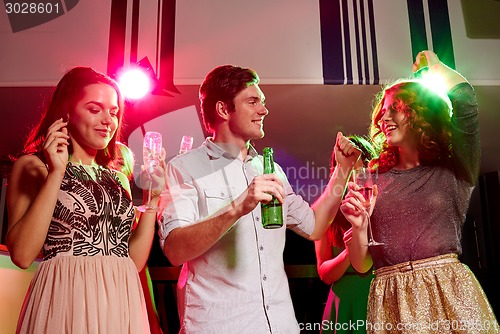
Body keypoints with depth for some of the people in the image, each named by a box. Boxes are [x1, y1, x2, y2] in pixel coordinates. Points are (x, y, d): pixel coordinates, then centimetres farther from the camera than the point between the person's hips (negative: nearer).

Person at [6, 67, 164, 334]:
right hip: (64, 304, -4)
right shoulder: (33, 166, 0)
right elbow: (22, 255, -13)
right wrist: (56, 174, -14)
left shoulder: (117, 178, 11)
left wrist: (152, 197, -1)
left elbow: (135, 261, 6)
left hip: (123, 306, 4)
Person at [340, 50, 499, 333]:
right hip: (390, 301, 2)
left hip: (450, 291, -1)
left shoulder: (453, 171, 4)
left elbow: (464, 97, -13)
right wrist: (358, 225, -13)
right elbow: (362, 265, 7)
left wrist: (434, 65, 7)